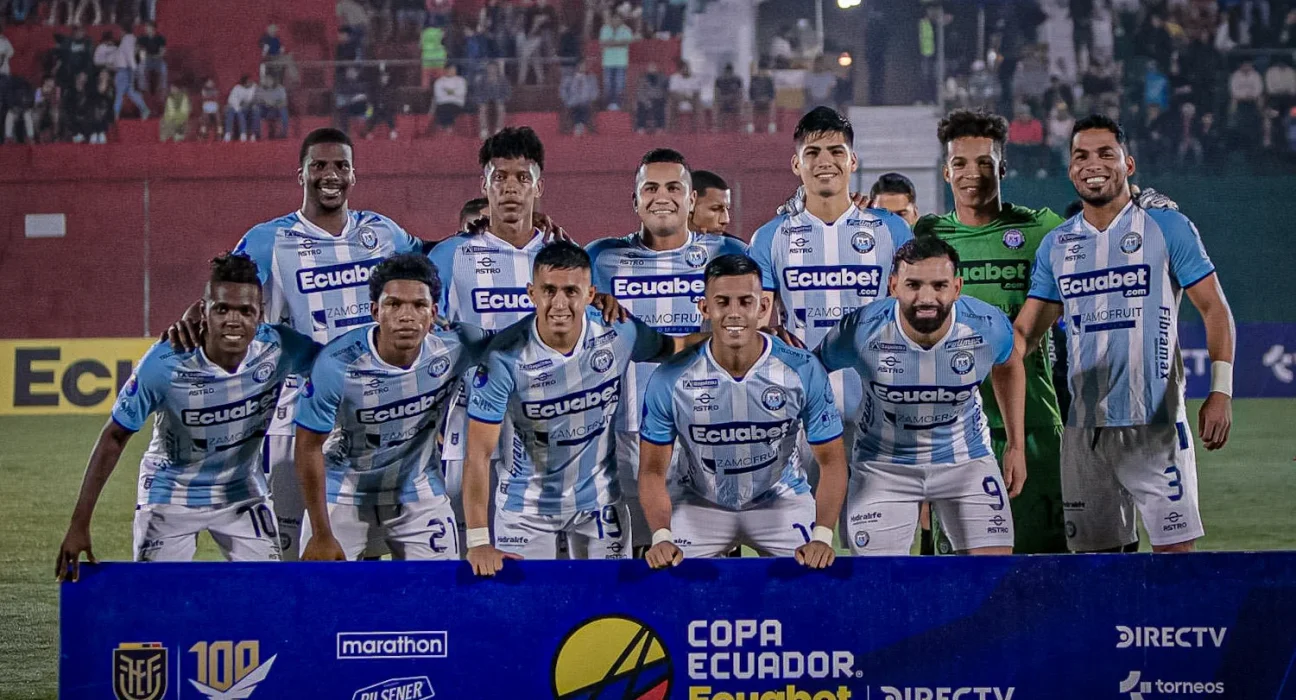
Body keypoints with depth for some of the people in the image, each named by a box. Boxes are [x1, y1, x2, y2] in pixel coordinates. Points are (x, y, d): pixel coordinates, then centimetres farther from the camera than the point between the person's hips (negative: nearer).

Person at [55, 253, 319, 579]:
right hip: (171, 495, -2)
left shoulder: (278, 350, -24)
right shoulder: (163, 364, -28)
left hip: (242, 493, 2)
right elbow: (115, 438, -17)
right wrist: (78, 526, -18)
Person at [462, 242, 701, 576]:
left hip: (598, 498, 3)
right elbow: (479, 453, -22)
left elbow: (672, 348, 5)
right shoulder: (505, 356, -24)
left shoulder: (619, 333, -16)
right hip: (526, 505, -3)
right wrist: (478, 542, -28)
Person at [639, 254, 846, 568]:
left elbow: (831, 460, -10)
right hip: (700, 505, 0)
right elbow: (653, 470, -9)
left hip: (781, 502, 0)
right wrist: (661, 537, -26)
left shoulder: (803, 371, -18)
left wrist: (822, 537, -24)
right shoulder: (670, 379, -18)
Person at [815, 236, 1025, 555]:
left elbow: (1009, 366, 5)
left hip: (966, 459, 1)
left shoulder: (988, 326, -20)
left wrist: (1017, 445, 6)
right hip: (883, 465, -1)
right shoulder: (861, 331, -25)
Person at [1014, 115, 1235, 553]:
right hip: (1083, 430, 4)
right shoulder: (1056, 245, 12)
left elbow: (1214, 308, 1)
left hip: (1155, 423, -4)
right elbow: (1024, 332, 12)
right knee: (1093, 553, 7)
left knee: (1175, 548, -9)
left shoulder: (1168, 228, 1)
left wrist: (1220, 390, -9)